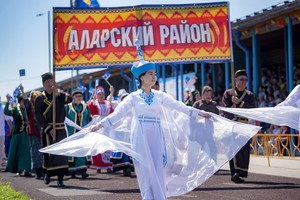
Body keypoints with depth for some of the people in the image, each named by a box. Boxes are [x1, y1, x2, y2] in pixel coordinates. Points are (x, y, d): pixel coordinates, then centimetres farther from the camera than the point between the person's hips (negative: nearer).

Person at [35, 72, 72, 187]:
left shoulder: (60, 96, 11)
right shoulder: (40, 98, 3)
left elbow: (69, 99, -9)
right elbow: (38, 116, -4)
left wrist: (58, 94, -22)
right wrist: (48, 129, -12)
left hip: (60, 129, 2)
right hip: (47, 130, -2)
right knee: (48, 153, -2)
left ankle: (60, 178, 0)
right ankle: (47, 173, 19)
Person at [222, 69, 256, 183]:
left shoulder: (249, 95, 12)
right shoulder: (228, 93, 7)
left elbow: (252, 109, -4)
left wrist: (239, 102, -13)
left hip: (245, 126, 3)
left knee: (244, 150, 0)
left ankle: (241, 173, 8)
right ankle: (234, 172, -24)